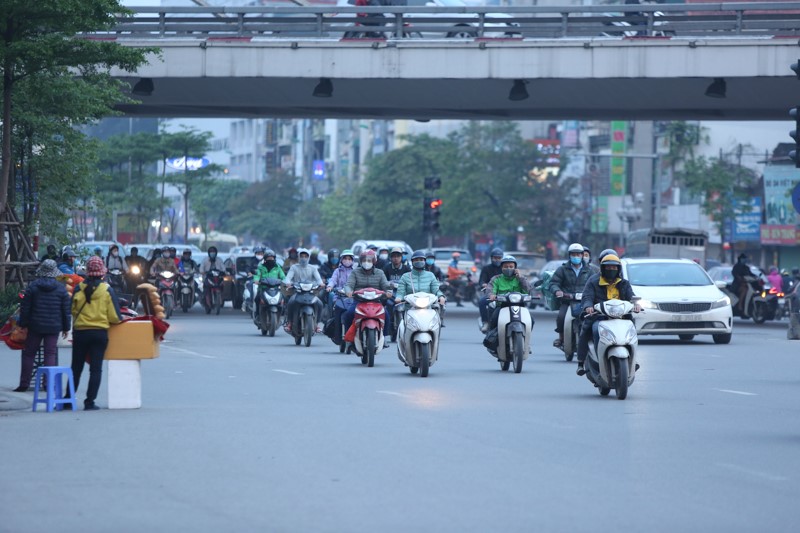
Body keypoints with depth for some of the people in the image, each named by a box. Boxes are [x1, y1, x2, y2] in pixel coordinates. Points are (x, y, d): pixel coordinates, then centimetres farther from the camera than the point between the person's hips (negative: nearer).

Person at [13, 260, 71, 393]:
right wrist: (66, 327, 9)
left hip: (35, 326, 0)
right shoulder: (61, 288, -2)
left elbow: (25, 308, -1)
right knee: (50, 354, 3)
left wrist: (22, 324, 8)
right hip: (53, 327, 0)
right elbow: (66, 310, 0)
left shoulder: (32, 286, -3)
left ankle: (24, 384, 7)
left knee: (29, 354, 8)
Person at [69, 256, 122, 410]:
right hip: (100, 333, -2)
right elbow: (115, 317, -6)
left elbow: (72, 311, 5)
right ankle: (90, 402, -2)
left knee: (76, 368, 14)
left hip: (80, 332, 2)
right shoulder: (107, 290, -7)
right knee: (96, 369, 3)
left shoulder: (78, 289, -4)